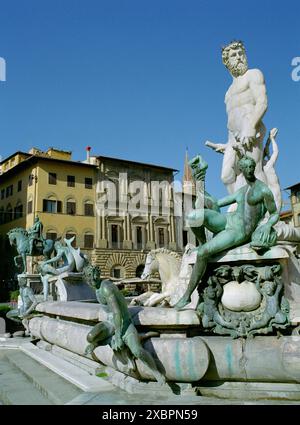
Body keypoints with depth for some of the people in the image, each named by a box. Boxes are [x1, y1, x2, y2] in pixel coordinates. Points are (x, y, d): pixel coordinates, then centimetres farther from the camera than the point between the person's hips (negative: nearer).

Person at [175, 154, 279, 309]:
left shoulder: (264, 190, 0)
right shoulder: (240, 191, 20)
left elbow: (275, 214, 6)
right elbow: (216, 203, 23)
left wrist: (268, 225, -18)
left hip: (239, 232, -5)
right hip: (226, 220, 5)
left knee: (203, 253, -25)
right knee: (194, 216, -28)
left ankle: (187, 295, -10)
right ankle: (202, 243, 3)